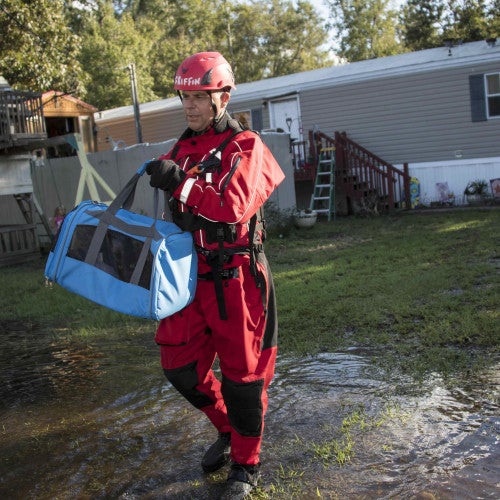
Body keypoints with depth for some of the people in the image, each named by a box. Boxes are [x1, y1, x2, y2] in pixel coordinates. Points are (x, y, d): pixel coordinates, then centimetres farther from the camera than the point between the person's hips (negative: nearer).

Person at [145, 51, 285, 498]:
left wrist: (181, 183, -27)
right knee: (180, 366, 11)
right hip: (192, 274, 6)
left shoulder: (246, 147, -7)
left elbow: (234, 205, -23)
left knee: (242, 371, 5)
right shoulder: (182, 148, 12)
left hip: (235, 277, -6)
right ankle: (228, 429, 37)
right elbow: (174, 209, 15)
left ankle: (246, 464, 25)